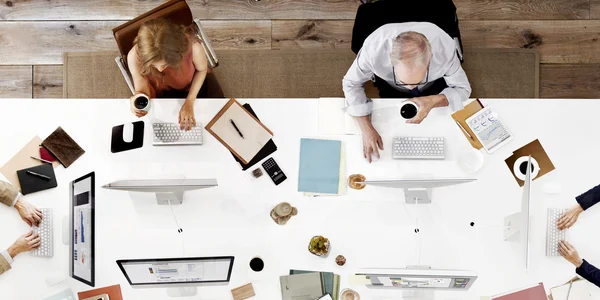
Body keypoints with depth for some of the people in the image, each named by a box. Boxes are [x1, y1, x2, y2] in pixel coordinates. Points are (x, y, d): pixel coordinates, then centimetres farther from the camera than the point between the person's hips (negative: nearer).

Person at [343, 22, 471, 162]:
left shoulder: (445, 48, -41)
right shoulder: (373, 48, -43)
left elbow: (463, 89, -23)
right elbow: (351, 83, -23)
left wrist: (433, 101, -44)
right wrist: (367, 129, -32)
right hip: (390, 88, 0)